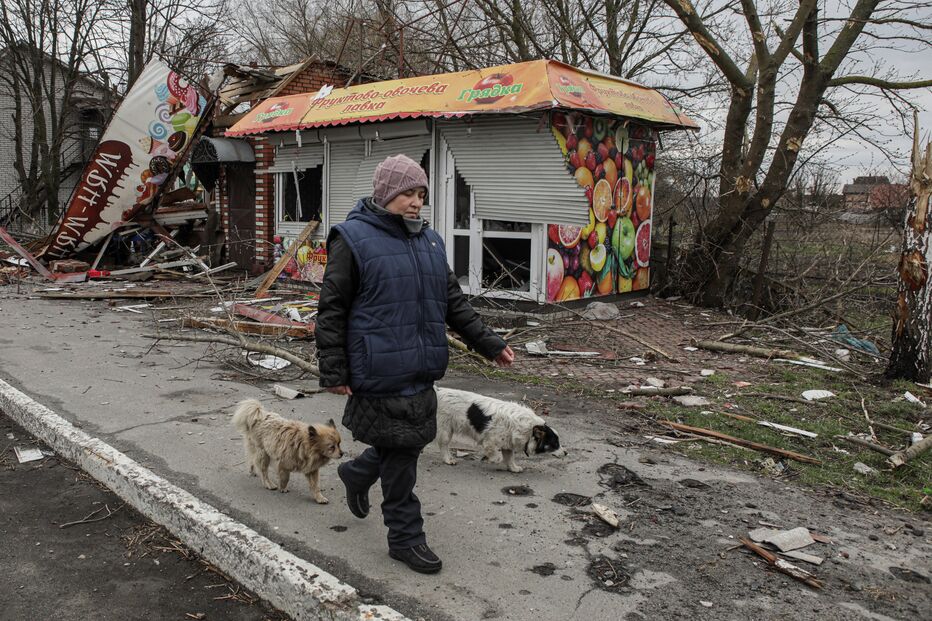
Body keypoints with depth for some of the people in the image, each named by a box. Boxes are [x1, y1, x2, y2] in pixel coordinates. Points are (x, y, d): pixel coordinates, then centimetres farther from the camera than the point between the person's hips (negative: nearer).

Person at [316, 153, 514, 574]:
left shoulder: (429, 240, 14)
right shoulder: (353, 238, -7)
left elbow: (453, 301, 19)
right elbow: (331, 310, -8)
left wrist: (489, 343, 15)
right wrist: (334, 371, -10)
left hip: (421, 371, 7)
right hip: (382, 373, -7)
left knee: (407, 443, 17)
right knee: (400, 451, 1)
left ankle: (357, 474, 46)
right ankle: (405, 537, 19)